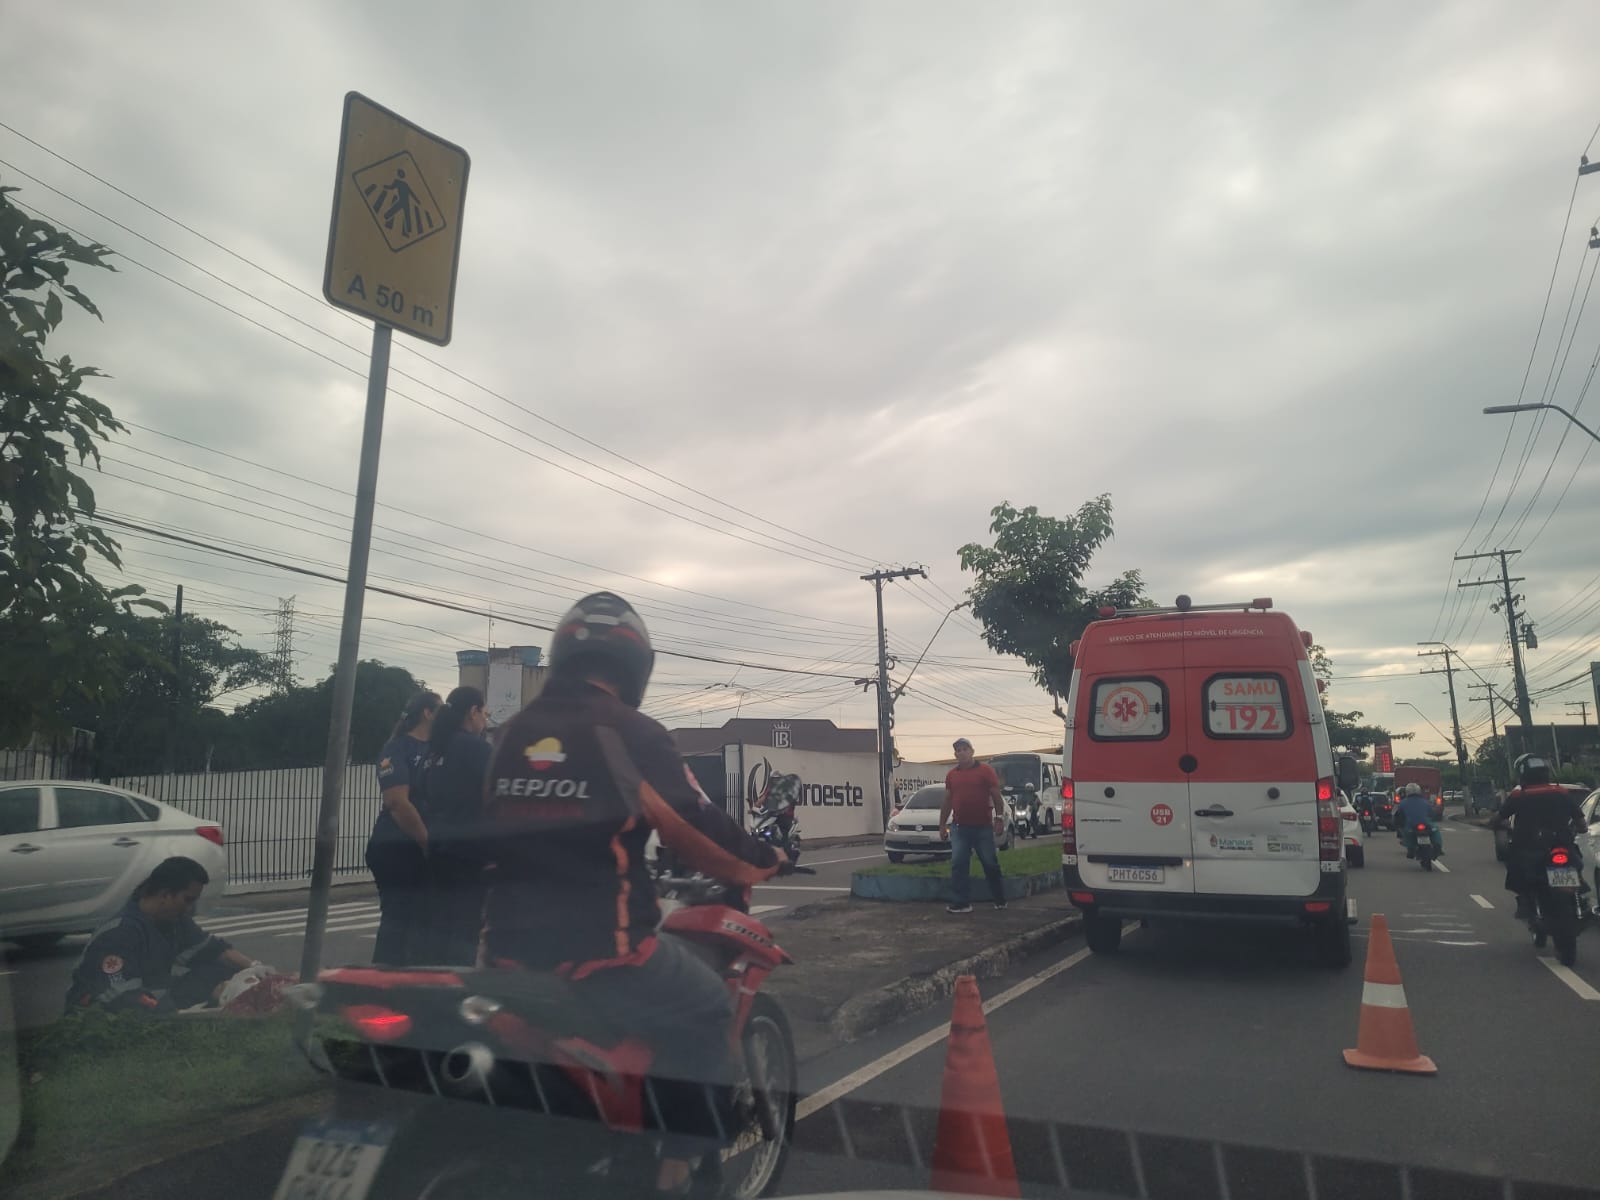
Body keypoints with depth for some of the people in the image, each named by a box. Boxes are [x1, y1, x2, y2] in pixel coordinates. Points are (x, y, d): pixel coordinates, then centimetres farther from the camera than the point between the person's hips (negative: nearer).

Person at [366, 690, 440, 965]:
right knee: (397, 921, -1)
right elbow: (397, 803, -18)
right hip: (397, 849, -7)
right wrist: (428, 842, -17)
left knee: (428, 921, 10)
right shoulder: (397, 749, -8)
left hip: (430, 849, 7)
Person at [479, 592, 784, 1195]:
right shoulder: (631, 732, -11)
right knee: (707, 1012, 16)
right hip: (600, 949, -6)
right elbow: (699, 829, -8)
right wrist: (763, 860, 11)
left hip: (508, 947, 7)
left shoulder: (514, 732, 8)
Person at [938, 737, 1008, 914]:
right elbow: (947, 802, 15)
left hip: (983, 827, -3)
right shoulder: (951, 775, 11)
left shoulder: (985, 770, -1)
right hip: (959, 828, 3)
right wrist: (942, 825, 14)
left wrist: (999, 819, -10)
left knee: (990, 864, 6)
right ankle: (961, 902, 3)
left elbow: (996, 796, -2)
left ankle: (1000, 900, 21)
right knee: (958, 865, -2)